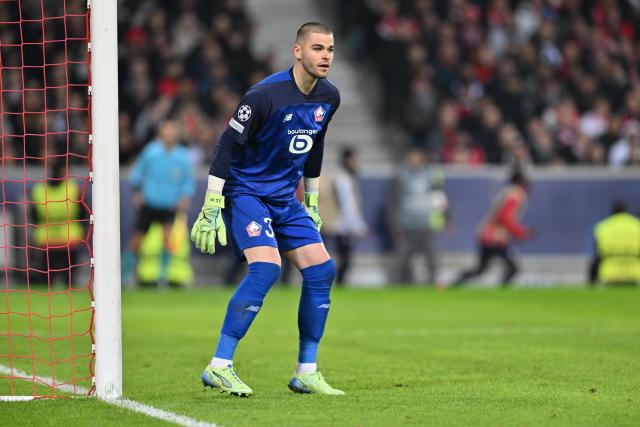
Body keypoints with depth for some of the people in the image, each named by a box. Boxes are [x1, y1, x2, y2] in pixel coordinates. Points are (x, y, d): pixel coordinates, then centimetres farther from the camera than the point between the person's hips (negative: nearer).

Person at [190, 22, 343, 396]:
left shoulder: (329, 97, 3)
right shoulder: (266, 95, -21)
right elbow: (227, 145, -18)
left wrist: (312, 203, 22)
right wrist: (211, 208, -20)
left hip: (285, 198, 8)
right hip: (245, 192, -8)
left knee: (322, 269, -2)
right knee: (266, 267, -25)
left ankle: (307, 373, 7)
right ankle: (219, 367, -20)